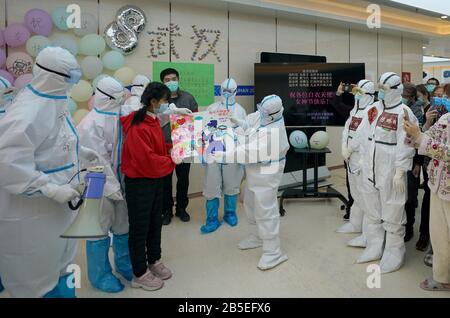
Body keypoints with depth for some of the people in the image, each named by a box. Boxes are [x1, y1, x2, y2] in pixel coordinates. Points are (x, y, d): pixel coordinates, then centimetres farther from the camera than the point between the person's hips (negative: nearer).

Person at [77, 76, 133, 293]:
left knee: (122, 226, 18)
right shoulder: (91, 125, -19)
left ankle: (124, 264, 39)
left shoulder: (116, 117, 4)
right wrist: (112, 187, -16)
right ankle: (99, 275, 28)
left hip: (116, 181, 7)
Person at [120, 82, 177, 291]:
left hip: (156, 180, 9)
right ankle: (140, 274, 23)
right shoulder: (137, 127, -23)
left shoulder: (153, 120, 6)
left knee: (155, 223, 19)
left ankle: (154, 262, 39)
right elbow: (147, 160, -27)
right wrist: (172, 161, -18)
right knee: (140, 227, 6)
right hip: (139, 183, -9)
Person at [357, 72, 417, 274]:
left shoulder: (403, 113, -10)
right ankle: (375, 248, 30)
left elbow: (405, 146, -15)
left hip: (390, 171, -7)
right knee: (372, 212, 15)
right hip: (371, 170, 7)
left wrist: (400, 172, -18)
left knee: (392, 214, 3)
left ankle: (394, 254, 20)